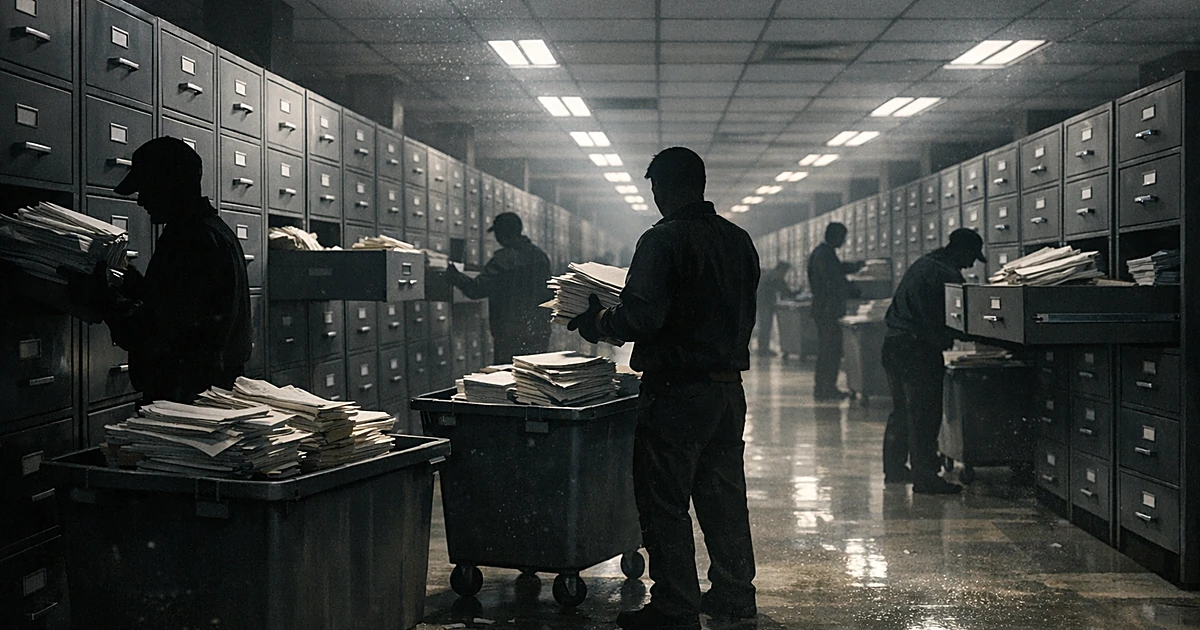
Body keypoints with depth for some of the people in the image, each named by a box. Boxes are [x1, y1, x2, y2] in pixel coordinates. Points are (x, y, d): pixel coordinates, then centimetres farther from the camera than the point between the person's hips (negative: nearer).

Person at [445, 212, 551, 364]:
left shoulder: (503, 259, -12)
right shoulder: (541, 256, 9)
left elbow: (476, 290, -13)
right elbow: (550, 293, 17)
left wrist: (455, 277, 3)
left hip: (512, 336, -7)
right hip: (540, 333, 7)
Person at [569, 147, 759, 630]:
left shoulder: (662, 240, -14)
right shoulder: (739, 240, 9)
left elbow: (640, 317, -22)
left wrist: (595, 322, -5)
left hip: (677, 393, -8)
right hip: (730, 386, 8)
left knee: (665, 503, 1)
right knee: (724, 494, 17)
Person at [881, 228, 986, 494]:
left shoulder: (923, 264, 18)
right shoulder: (947, 275, -12)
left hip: (893, 342, 10)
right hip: (917, 349, -10)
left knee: (902, 410, 18)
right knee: (924, 415, -5)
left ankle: (894, 469, 25)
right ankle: (925, 477, -4)